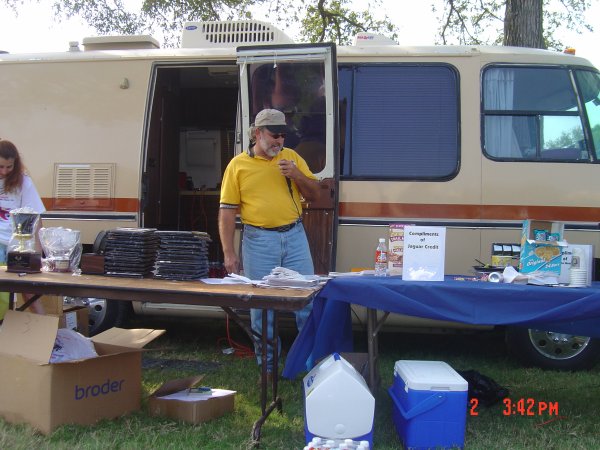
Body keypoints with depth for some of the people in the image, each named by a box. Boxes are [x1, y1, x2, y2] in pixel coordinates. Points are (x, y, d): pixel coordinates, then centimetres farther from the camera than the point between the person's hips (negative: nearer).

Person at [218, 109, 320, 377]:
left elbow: (314, 195, 12)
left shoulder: (291, 157, 8)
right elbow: (227, 211, 0)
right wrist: (228, 252, -7)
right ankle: (267, 365, 18)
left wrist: (297, 176, -8)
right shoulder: (238, 165, 1)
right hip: (259, 241, -2)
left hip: (294, 236, 2)